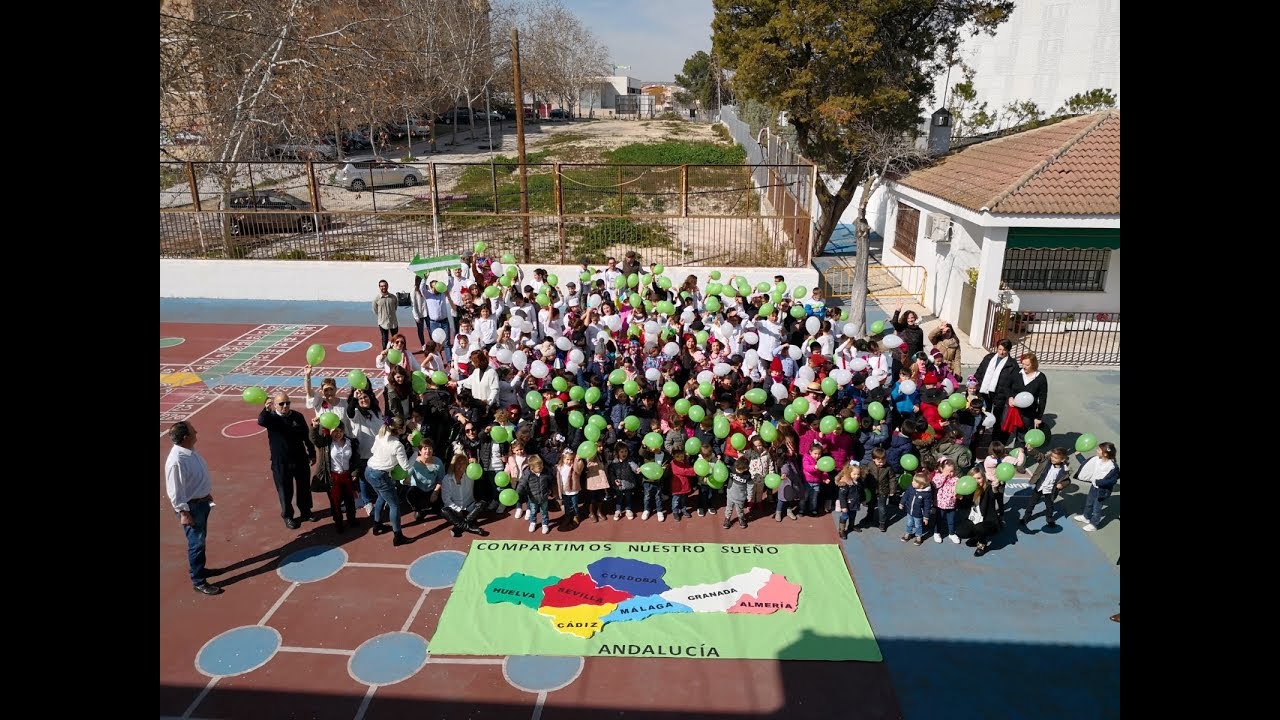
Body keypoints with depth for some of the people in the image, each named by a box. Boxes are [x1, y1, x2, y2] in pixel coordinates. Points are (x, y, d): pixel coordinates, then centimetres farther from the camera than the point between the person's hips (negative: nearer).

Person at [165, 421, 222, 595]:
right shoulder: (176, 461, -29)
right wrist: (183, 513, -19)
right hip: (191, 506, -9)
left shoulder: (190, 451, -1)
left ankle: (199, 568, 43)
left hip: (202, 501, 9)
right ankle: (198, 582, 16)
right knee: (196, 542, 3)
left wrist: (207, 495, 22)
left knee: (200, 538, 24)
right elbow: (175, 491, -24)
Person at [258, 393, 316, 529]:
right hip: (281, 463, -3)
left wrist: (312, 454, 10)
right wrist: (266, 409, -56)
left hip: (300, 459, 3)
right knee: (285, 490, 9)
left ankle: (306, 511, 36)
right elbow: (261, 421, -36)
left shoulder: (298, 416, -2)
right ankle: (287, 516, 27)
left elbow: (307, 436, 7)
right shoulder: (271, 417, -10)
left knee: (304, 487, 17)